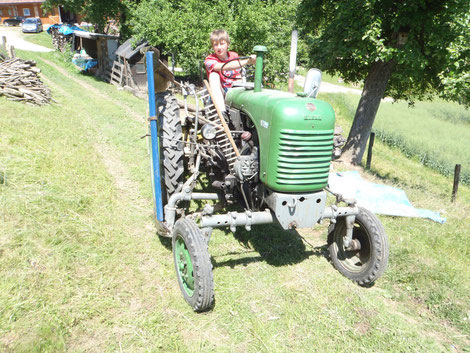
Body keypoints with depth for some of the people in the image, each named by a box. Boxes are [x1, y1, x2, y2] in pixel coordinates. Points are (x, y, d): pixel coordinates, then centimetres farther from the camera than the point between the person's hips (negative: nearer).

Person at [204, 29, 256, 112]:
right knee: (214, 75, -31)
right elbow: (224, 67, -30)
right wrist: (246, 62, -40)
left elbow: (238, 78, 11)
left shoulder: (234, 56, 7)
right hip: (217, 95, -3)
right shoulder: (209, 60, -9)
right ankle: (222, 112, -43)